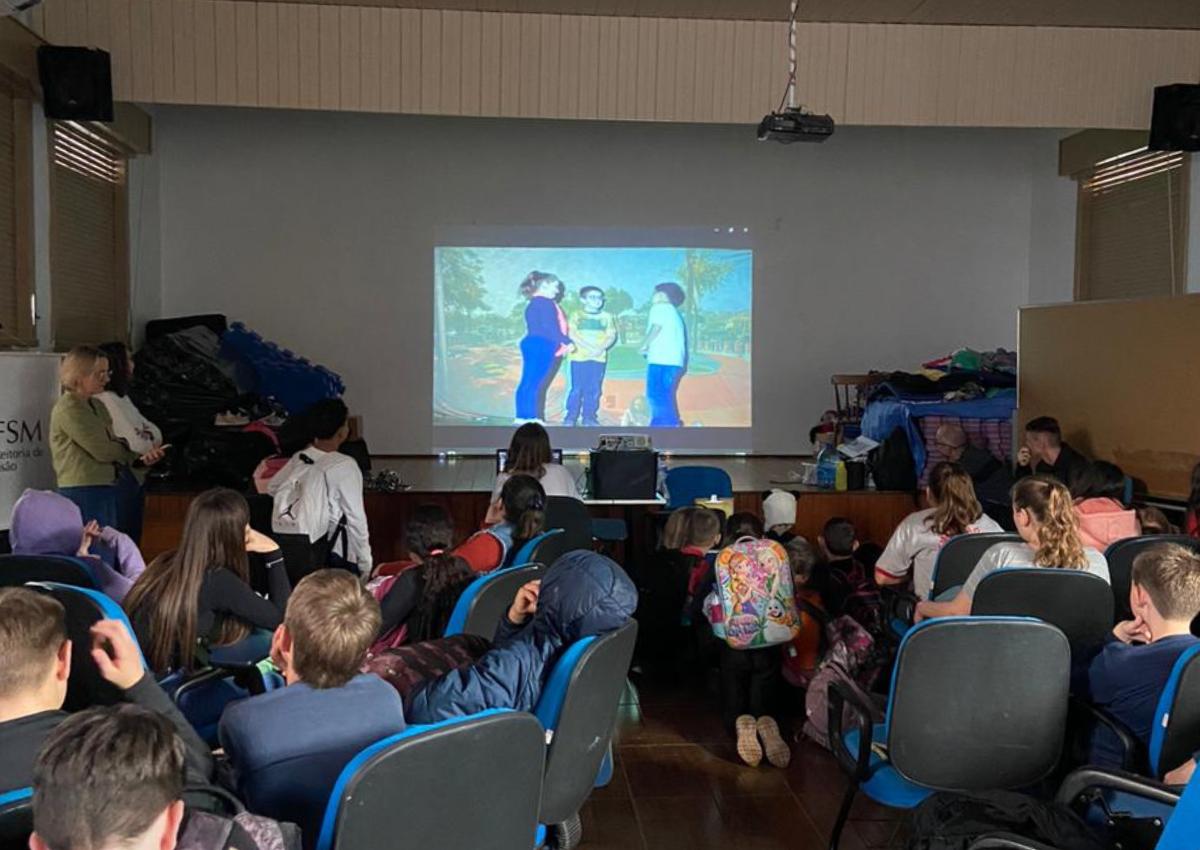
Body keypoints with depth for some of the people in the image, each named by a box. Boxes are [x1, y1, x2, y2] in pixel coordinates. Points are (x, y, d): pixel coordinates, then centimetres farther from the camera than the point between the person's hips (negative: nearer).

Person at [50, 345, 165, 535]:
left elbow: (114, 450, 14)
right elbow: (101, 451, -15)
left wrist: (141, 459, -5)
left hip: (107, 491, 9)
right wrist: (131, 452, 3)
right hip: (82, 493, -9)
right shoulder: (68, 409, -11)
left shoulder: (97, 406, 15)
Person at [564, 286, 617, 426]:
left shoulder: (607, 317, 11)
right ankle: (571, 416, 1)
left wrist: (601, 348, -13)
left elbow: (611, 336, 5)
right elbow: (573, 335, -6)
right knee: (577, 388, -4)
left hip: (599, 358, 2)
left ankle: (589, 416, 9)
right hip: (579, 357, -2)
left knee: (594, 389, 2)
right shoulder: (577, 316, 4)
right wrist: (588, 347, -17)